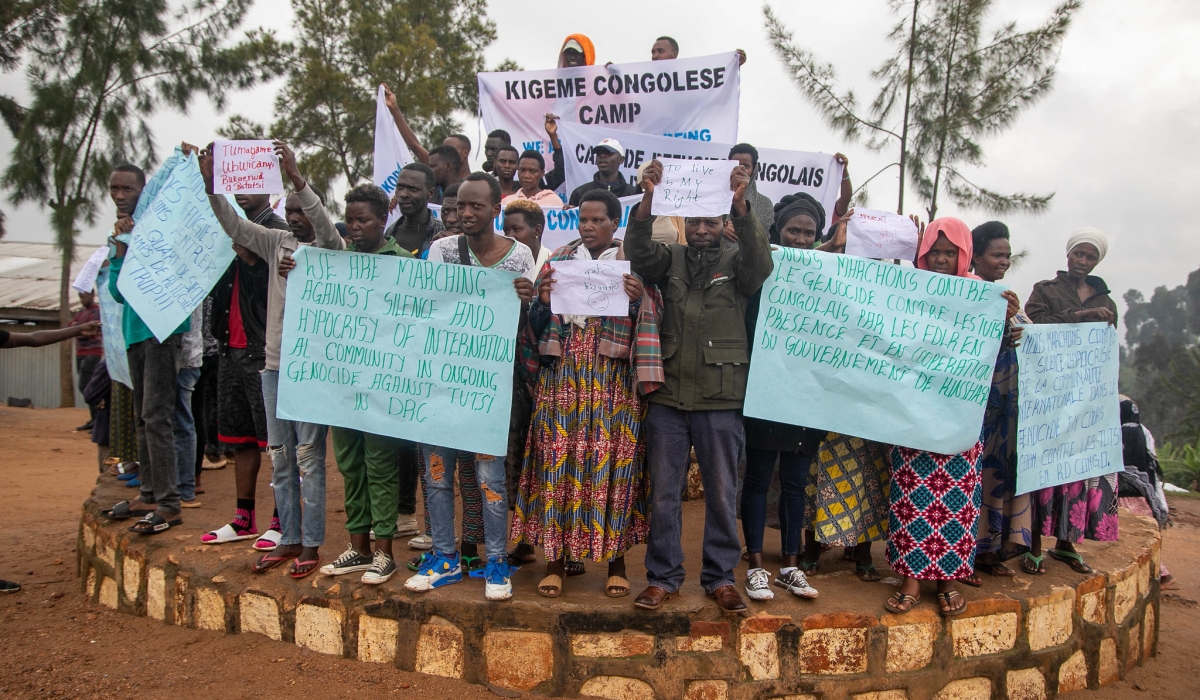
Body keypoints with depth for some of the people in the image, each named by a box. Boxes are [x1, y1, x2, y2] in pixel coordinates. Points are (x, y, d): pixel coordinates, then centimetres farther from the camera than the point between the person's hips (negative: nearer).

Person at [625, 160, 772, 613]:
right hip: (668, 395, 1)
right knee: (663, 493, 8)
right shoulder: (670, 259, 9)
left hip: (721, 399, -1)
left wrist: (741, 205, -32)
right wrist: (648, 200, -28)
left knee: (722, 493, 8)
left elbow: (760, 262, -17)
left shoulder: (736, 262, 5)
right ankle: (663, 577, 21)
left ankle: (720, 576, 24)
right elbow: (638, 254, -10)